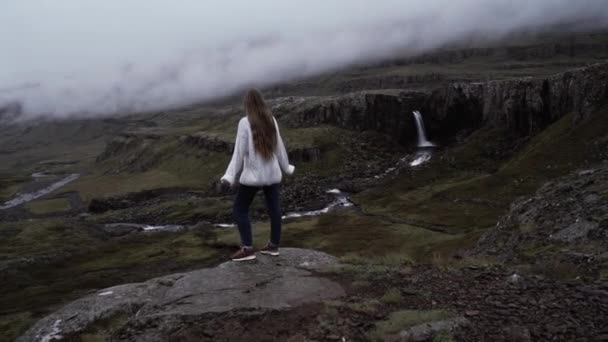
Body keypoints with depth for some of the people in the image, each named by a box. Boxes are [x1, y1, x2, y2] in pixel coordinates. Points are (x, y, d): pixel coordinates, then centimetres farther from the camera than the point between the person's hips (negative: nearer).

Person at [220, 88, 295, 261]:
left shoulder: (245, 122, -12)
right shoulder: (271, 120, 3)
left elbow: (240, 151, -16)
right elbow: (279, 147, 10)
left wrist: (230, 176, -16)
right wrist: (286, 167, 24)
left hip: (253, 175, -5)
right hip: (272, 174, 5)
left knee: (240, 210, 6)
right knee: (274, 208, 13)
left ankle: (247, 248, 0)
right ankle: (274, 245, 22)